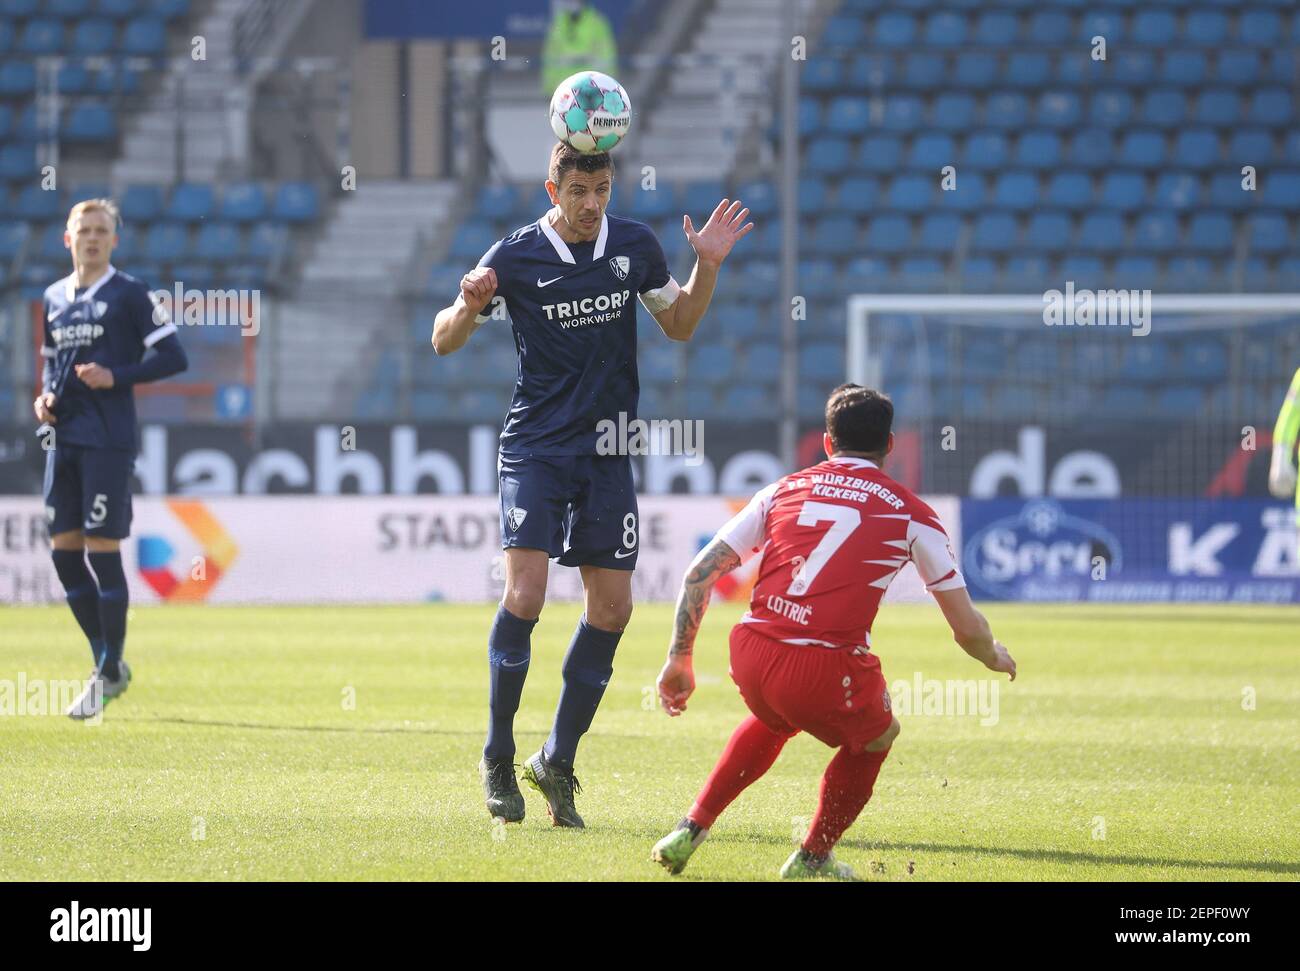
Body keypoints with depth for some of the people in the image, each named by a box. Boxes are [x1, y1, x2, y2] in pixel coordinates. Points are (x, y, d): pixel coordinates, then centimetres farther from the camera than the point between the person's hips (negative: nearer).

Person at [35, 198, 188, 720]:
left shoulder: (129, 294, -3)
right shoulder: (54, 298, 14)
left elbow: (173, 358, -6)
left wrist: (115, 378, -15)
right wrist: (45, 398, 6)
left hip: (108, 441, -6)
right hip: (63, 439, 6)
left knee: (102, 550, -7)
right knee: (64, 550, 5)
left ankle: (108, 673, 1)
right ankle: (107, 660, 18)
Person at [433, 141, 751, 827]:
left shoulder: (634, 245, 4)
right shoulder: (516, 256, -7)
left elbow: (678, 326, 17)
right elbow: (443, 341, 0)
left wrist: (707, 266, 0)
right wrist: (470, 308, -22)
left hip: (607, 450, 4)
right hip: (536, 448, -4)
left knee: (611, 609, 1)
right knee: (525, 595, -17)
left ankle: (557, 762, 15)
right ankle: (497, 758, -2)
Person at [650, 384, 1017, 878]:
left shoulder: (783, 490, 16)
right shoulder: (911, 514, 9)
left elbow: (700, 572, 14)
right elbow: (967, 630, 11)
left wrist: (679, 659, 22)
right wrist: (996, 657, 34)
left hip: (751, 657, 4)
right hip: (828, 671, -4)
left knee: (773, 720, 38)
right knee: (874, 737, 30)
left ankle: (690, 830, 31)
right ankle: (812, 858, 35)